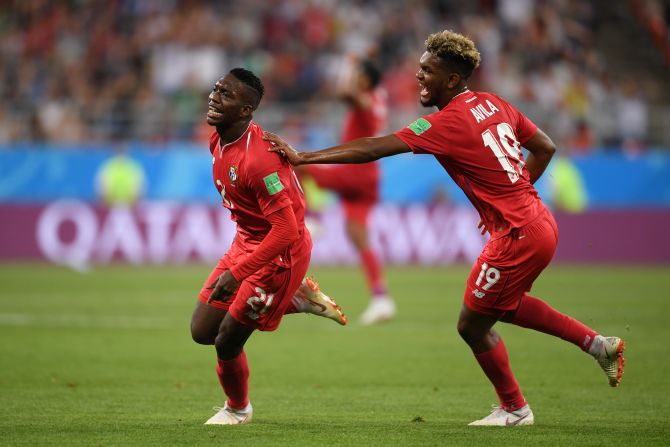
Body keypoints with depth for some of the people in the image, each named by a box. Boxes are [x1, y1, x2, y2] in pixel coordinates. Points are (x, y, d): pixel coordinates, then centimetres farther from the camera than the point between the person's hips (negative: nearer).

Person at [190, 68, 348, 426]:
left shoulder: (257, 158, -31)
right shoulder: (218, 141, -2)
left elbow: (286, 231, -31)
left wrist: (236, 274, -32)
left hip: (280, 253, -9)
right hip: (245, 242, 9)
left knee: (227, 342, -2)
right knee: (202, 331, 8)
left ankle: (238, 409, 29)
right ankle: (298, 298, 20)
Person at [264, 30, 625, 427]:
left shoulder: (448, 123, -18)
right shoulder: (494, 104, 7)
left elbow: (372, 149, -22)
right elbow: (545, 148, 15)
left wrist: (303, 157, -20)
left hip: (517, 236, -9)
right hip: (540, 221, 9)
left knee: (473, 325, 8)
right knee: (505, 303, 31)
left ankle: (514, 409, 23)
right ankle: (597, 343, 30)